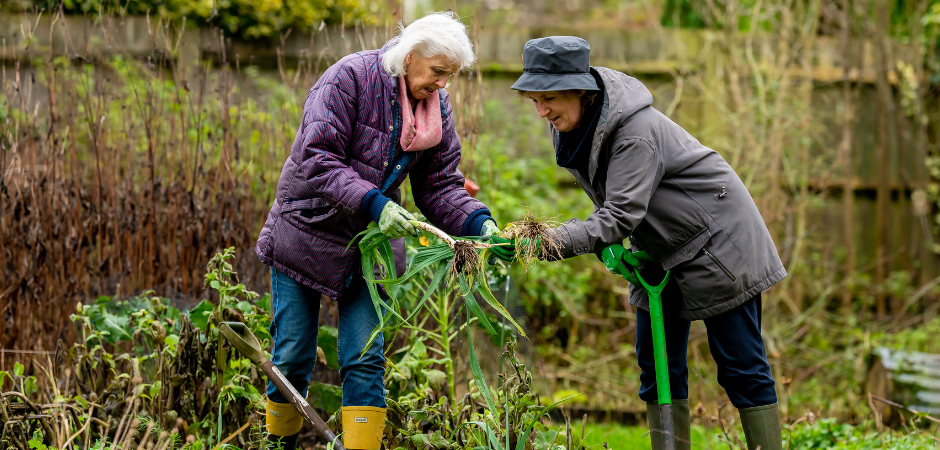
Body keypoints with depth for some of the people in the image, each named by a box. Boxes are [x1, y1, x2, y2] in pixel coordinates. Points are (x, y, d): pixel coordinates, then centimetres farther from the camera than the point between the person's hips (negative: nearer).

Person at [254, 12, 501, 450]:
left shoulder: (437, 108, -1)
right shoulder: (349, 78, -19)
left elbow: (440, 186, 1)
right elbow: (317, 160, -25)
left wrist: (478, 224, -18)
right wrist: (373, 202, -36)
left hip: (371, 242, 4)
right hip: (308, 231, -4)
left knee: (365, 360, -3)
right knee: (292, 357, 3)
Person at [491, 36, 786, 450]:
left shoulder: (636, 129, -30)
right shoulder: (571, 123, -5)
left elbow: (621, 215, -34)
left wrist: (544, 242, -43)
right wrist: (609, 243, -11)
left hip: (716, 243, -8)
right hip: (661, 253, 8)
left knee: (740, 367, -5)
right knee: (658, 368, 5)